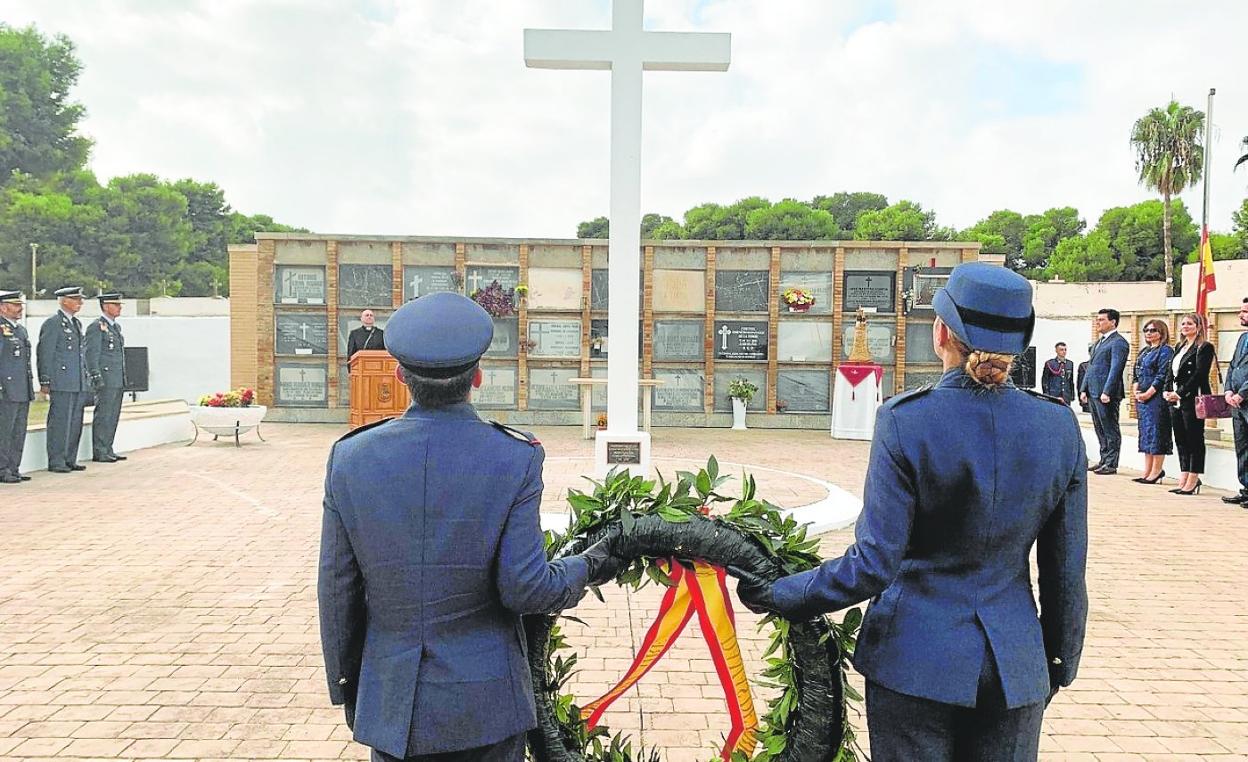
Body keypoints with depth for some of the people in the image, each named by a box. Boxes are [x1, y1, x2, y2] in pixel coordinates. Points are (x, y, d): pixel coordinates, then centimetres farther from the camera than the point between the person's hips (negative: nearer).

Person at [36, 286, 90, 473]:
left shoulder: (77, 323, 18)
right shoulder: (52, 324, -7)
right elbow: (44, 354, -9)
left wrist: (86, 379, 19)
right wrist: (45, 382, -12)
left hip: (79, 383, 8)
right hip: (62, 384, -8)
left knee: (75, 423, 10)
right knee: (60, 422, -4)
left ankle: (70, 460, 17)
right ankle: (56, 461, 3)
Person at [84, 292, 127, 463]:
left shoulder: (116, 327, 18)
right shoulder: (97, 327, -8)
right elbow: (90, 354, -12)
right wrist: (96, 378, -17)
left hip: (118, 381, 8)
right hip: (105, 380, -8)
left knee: (113, 416, 11)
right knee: (103, 416, -5)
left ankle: (107, 450, 17)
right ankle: (99, 452, 0)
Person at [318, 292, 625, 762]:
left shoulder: (350, 458, -8)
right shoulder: (514, 459, -16)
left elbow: (337, 593, -1)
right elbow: (526, 588, -16)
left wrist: (346, 687, 13)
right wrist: (588, 566, 4)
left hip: (391, 707, 2)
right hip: (484, 708, -2)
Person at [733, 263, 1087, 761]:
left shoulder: (905, 421, -17)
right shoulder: (1059, 426, -5)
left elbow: (874, 565, -18)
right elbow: (1067, 570, 2)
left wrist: (777, 595, -7)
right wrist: (1061, 663, 16)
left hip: (916, 660, -3)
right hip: (1016, 665, 4)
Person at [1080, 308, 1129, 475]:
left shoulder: (1118, 342, -9)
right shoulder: (1099, 342, 20)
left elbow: (1115, 369, -16)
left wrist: (1107, 392, -22)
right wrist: (1084, 389, 15)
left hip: (1106, 394, -9)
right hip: (1093, 392, 9)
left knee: (1110, 429, -2)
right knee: (1100, 429, 14)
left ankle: (1111, 464, 2)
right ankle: (1104, 460, 22)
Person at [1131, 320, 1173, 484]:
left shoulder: (1165, 350, -6)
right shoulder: (1145, 351, 18)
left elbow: (1162, 376, -14)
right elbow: (1137, 373, 18)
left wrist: (1148, 393, -16)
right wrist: (1135, 391, 2)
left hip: (1156, 397, -9)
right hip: (1142, 397, 9)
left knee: (1156, 432, -5)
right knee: (1145, 432, 10)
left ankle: (1156, 471, 1)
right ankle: (1147, 471, 15)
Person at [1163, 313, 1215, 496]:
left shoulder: (1204, 347, -6)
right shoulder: (1179, 347, 19)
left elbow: (1199, 375, -14)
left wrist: (1180, 393, -16)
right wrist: (1167, 391, 2)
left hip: (1193, 399, -8)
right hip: (1176, 400, 8)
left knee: (1195, 439, -2)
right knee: (1180, 440, 9)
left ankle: (1193, 481, 1)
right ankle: (1184, 478, 14)